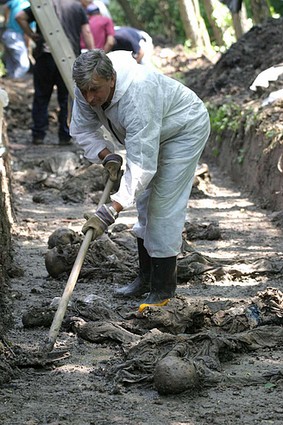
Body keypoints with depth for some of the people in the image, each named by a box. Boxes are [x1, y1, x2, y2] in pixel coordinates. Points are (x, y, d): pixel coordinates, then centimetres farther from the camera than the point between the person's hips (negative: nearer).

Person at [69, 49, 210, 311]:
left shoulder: (138, 95, -43)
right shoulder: (87, 88, -21)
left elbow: (141, 165, -45)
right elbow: (83, 130, -3)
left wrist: (110, 212, -48)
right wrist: (107, 156, -21)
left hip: (185, 130, -8)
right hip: (152, 133, 8)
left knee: (164, 206, -14)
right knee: (145, 203, 13)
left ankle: (163, 289, -6)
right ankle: (146, 277, 25)